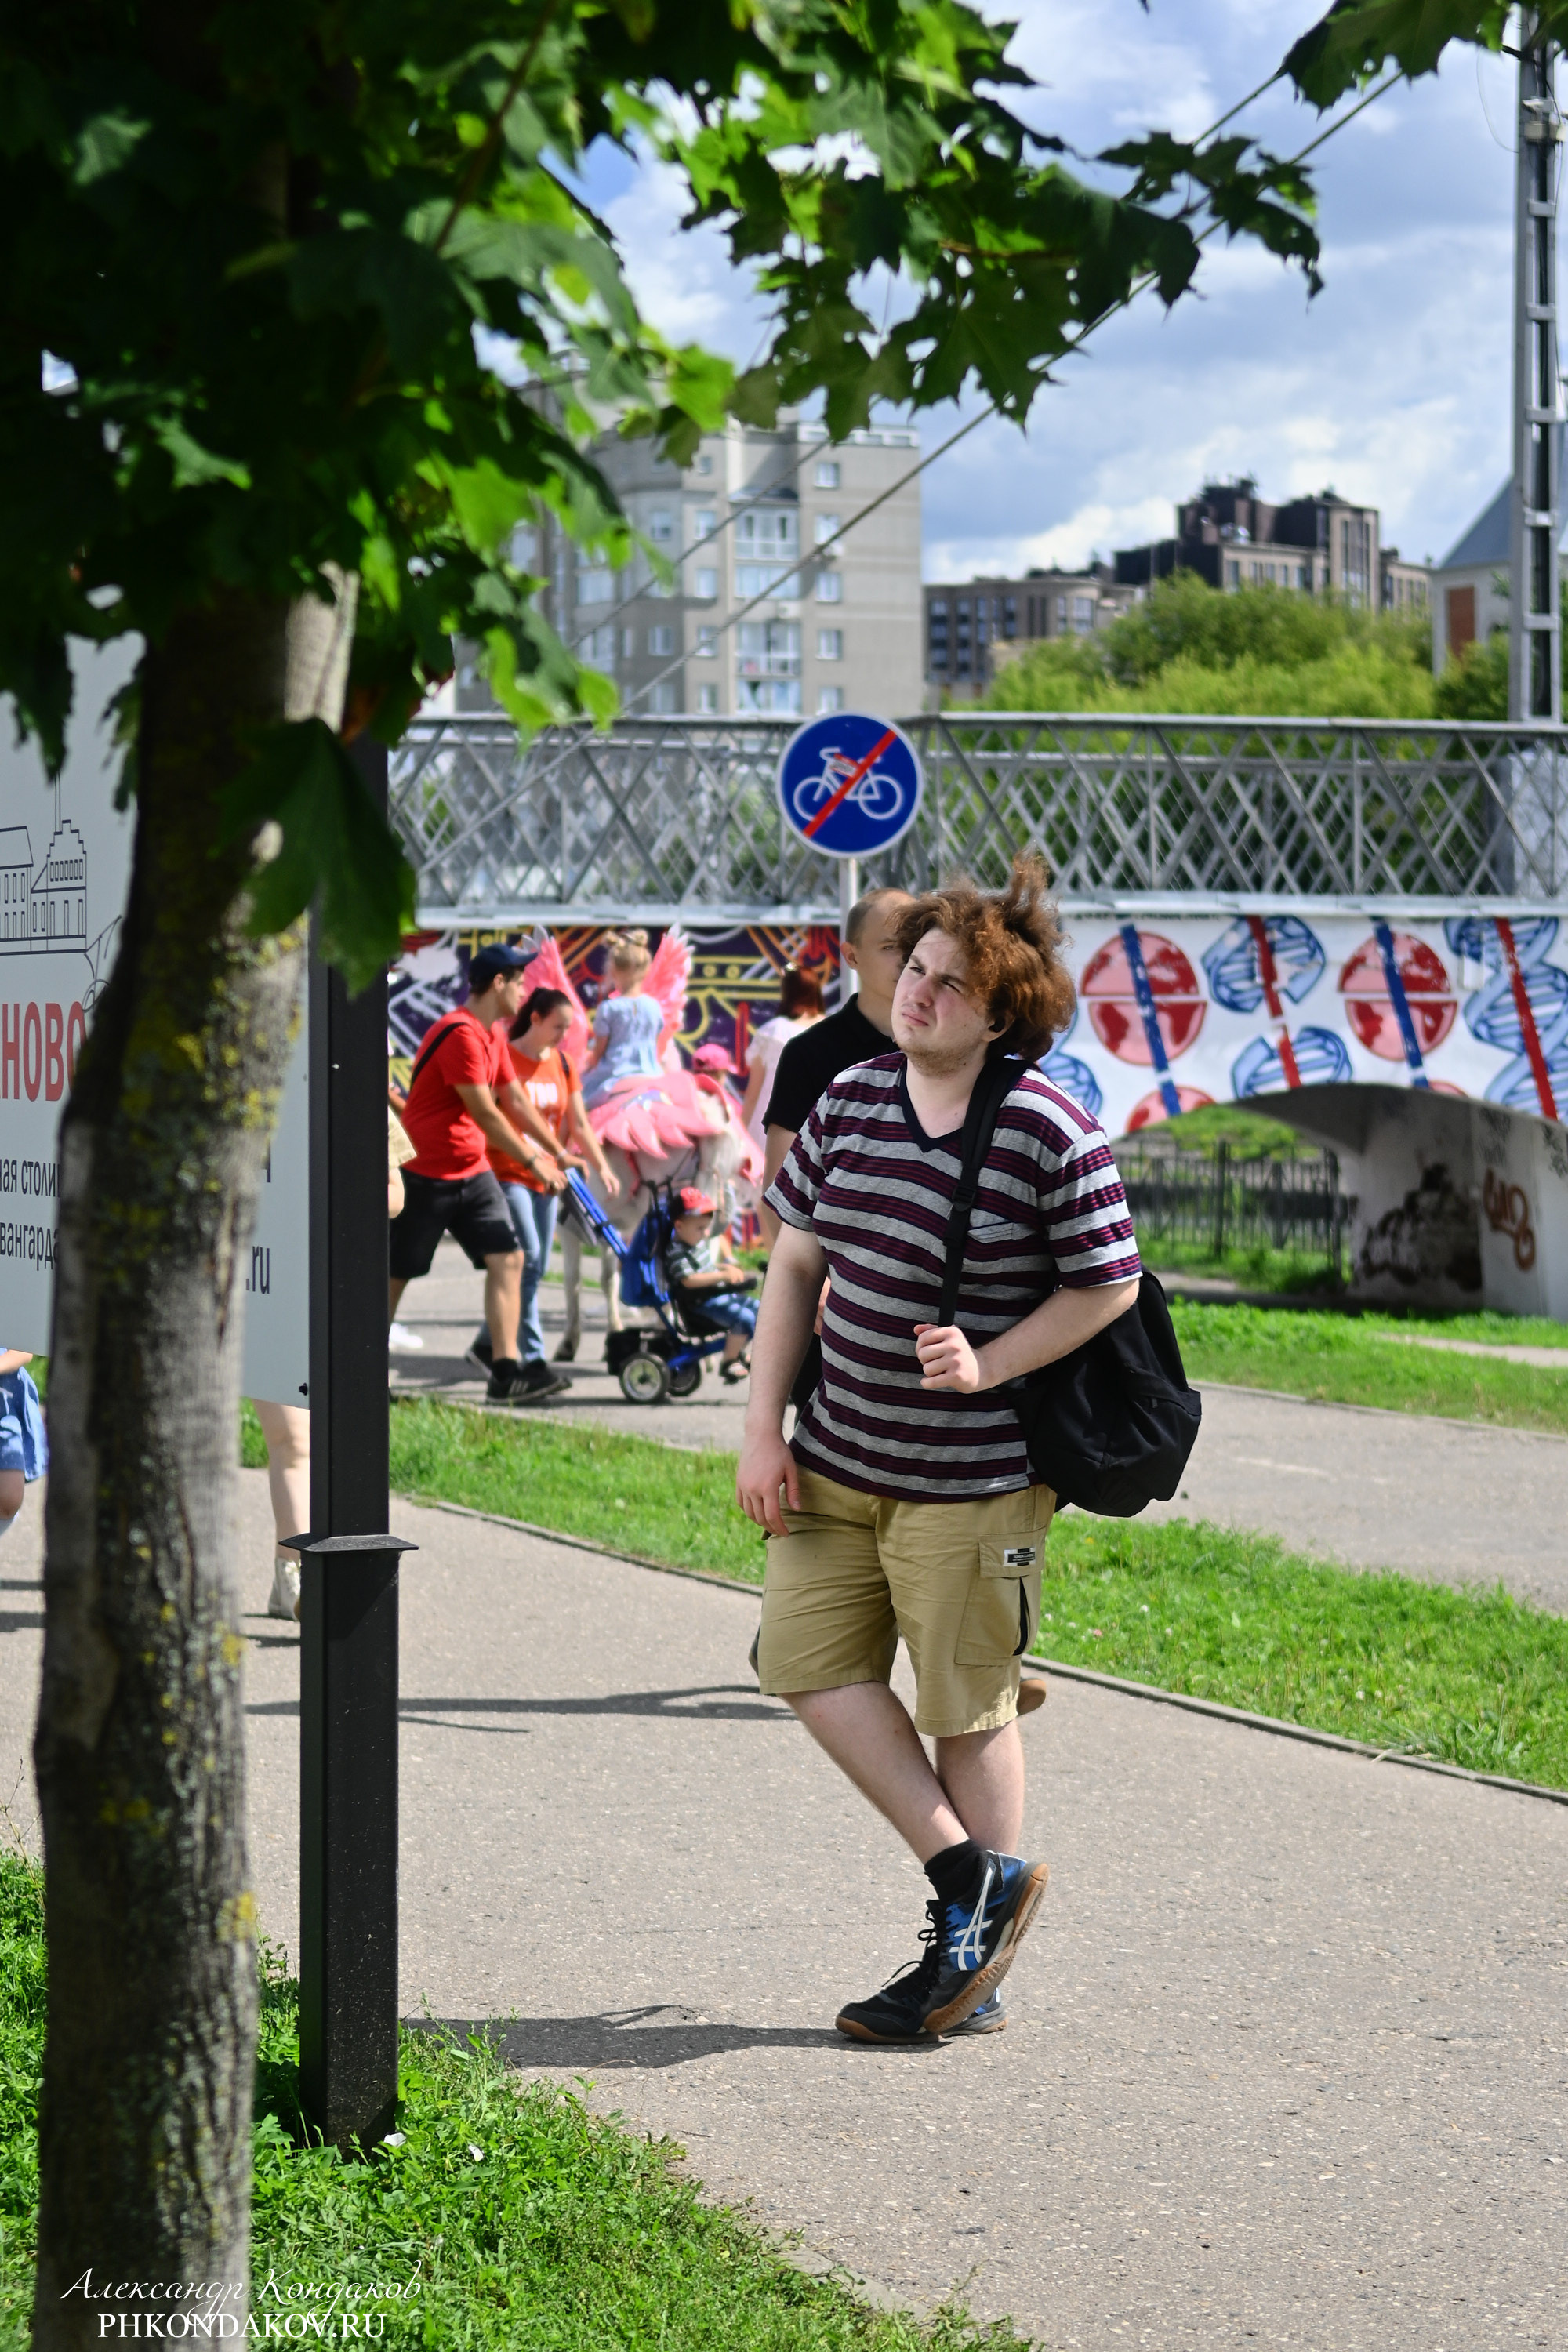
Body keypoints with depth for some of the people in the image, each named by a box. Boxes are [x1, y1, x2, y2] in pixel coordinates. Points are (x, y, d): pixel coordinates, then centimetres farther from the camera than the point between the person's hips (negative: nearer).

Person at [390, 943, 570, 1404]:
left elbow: (516, 1100, 20)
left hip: (473, 1173, 9)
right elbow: (485, 1113, -21)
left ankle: (505, 1371, -9)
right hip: (426, 1173, -9)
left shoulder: (493, 1036, 12)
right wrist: (533, 1162, -16)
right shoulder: (460, 1035, -20)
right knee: (396, 1275, 2)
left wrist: (558, 1152, 19)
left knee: (508, 1260, -5)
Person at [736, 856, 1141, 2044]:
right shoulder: (851, 1098, 3)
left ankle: (973, 1963, 16)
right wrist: (764, 1429, 4)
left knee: (967, 1707, 3)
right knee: (810, 1658, 2)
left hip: (971, 1476, -6)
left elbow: (1110, 1284, -7)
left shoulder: (1050, 1130, -14)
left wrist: (988, 1365, -19)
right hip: (837, 1457, 6)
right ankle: (972, 1874, 13)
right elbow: (796, 1264, 9)